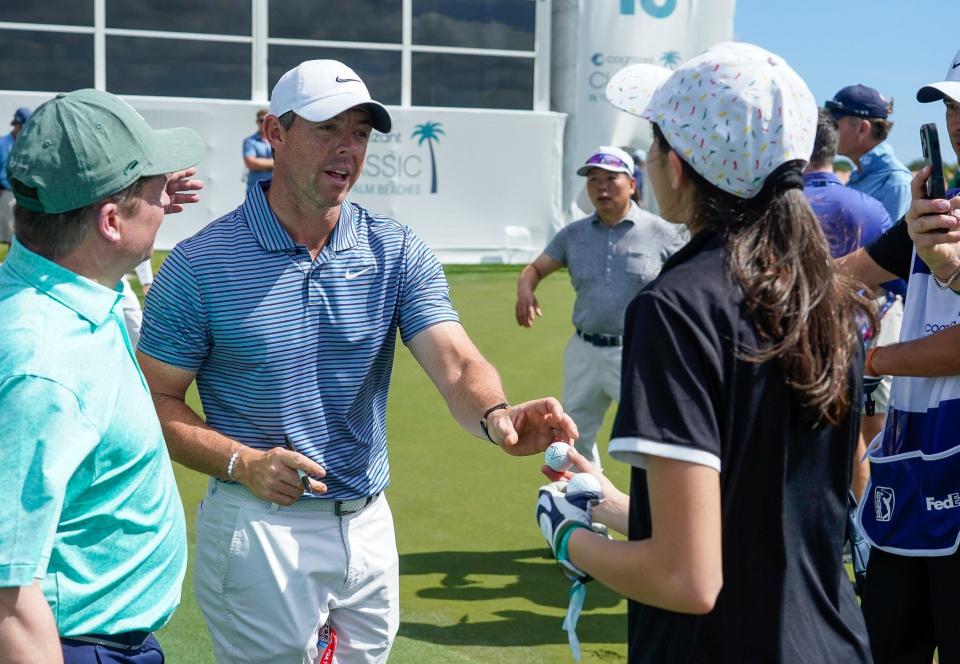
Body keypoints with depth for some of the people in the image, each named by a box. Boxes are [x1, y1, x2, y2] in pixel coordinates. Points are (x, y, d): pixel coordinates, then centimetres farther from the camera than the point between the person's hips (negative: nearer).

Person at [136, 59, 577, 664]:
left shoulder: (398, 252, 0)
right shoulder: (200, 264, -9)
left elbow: (455, 363, -13)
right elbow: (156, 399, -6)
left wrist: (496, 416, -35)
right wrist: (242, 463, -22)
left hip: (370, 525, 4)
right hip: (259, 529, -4)